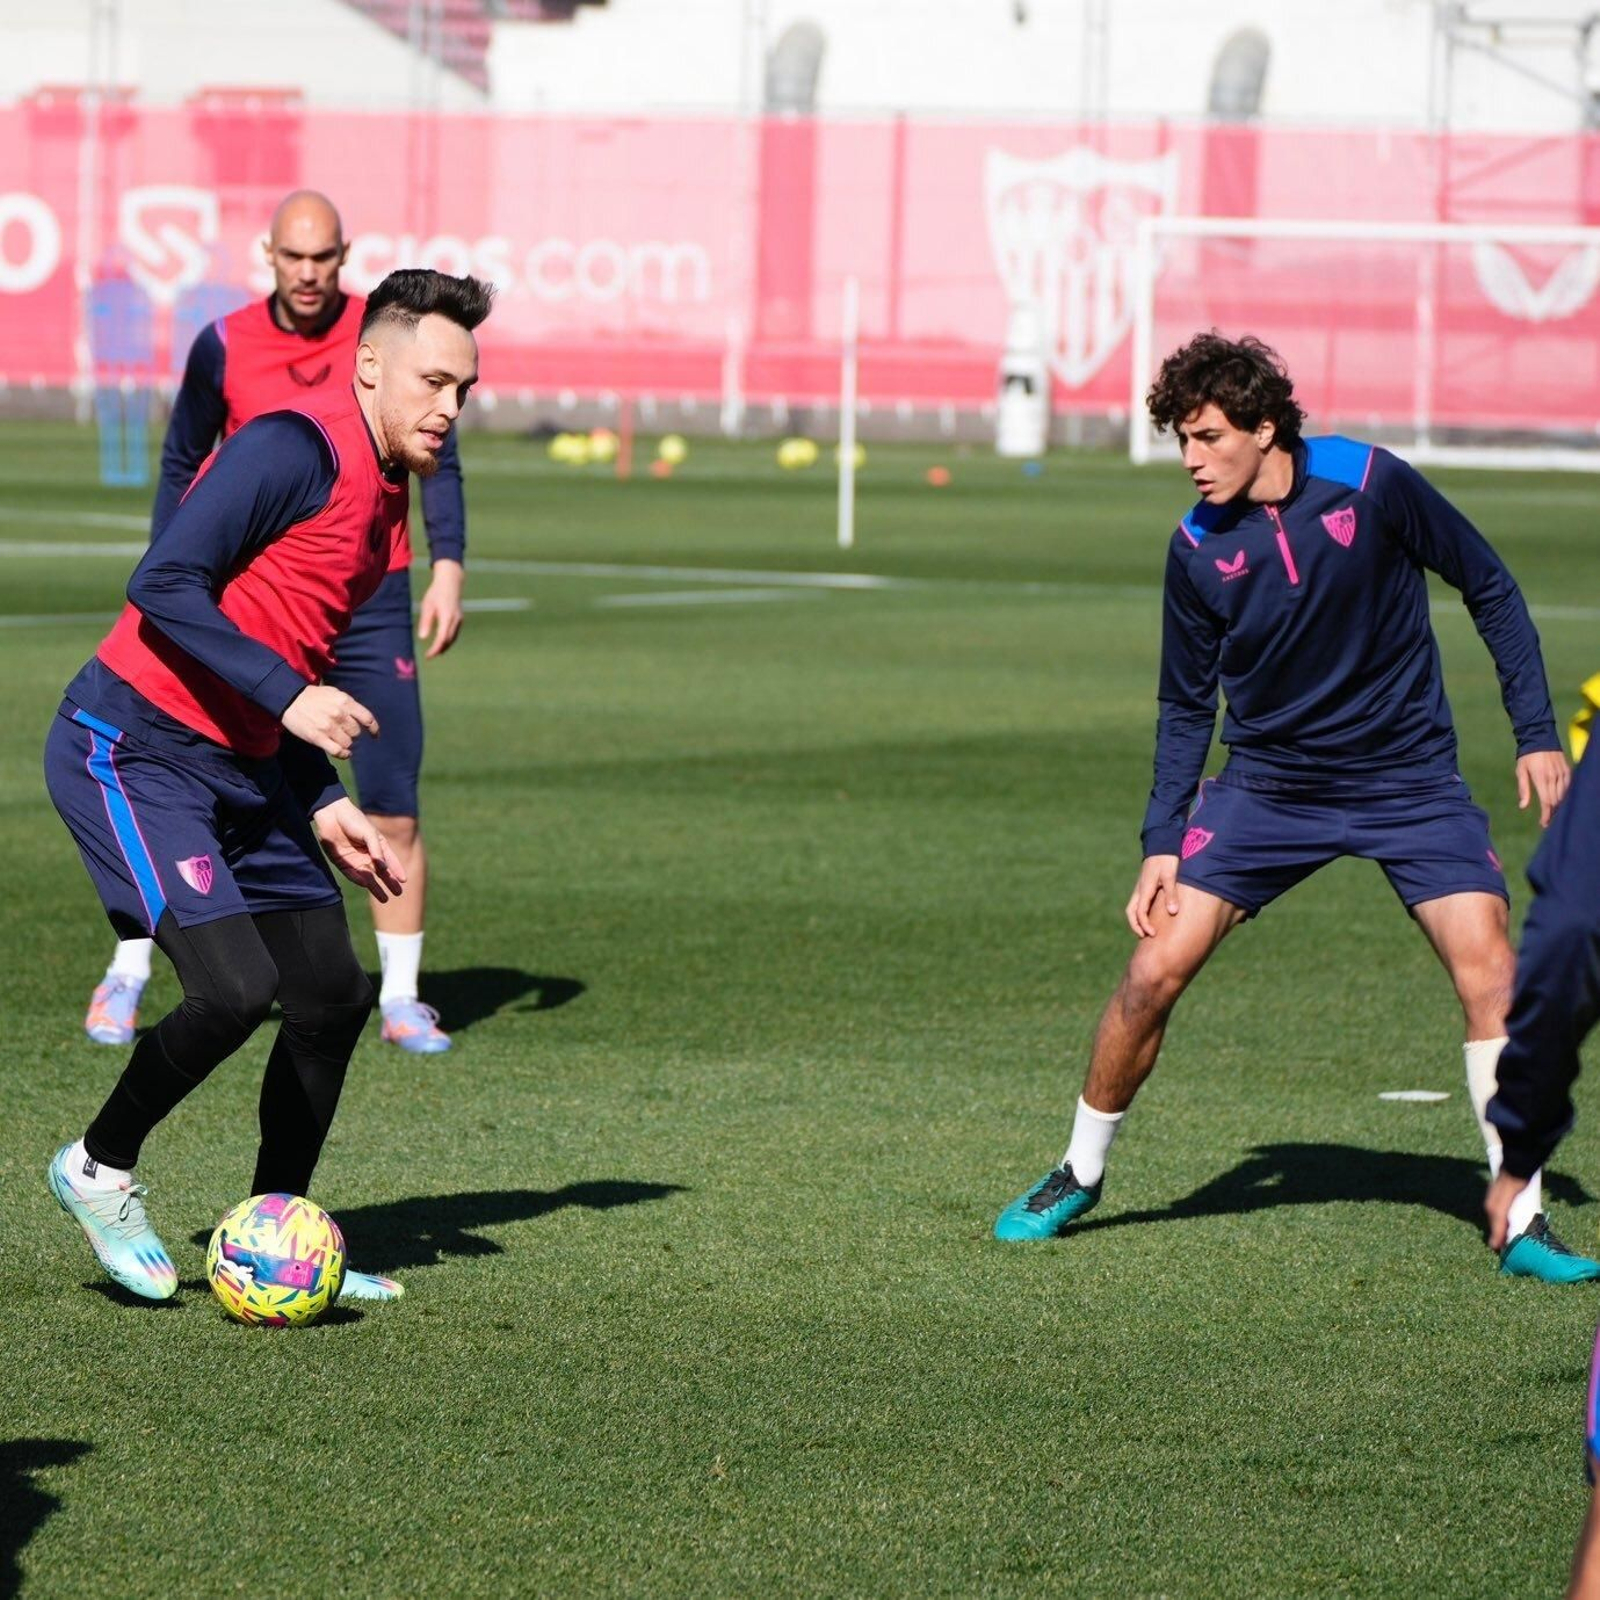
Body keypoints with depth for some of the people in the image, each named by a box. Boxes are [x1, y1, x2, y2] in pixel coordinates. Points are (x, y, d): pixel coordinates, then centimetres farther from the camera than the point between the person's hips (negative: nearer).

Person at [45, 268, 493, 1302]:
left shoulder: (386, 497, 14)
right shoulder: (298, 451, -16)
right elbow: (165, 588, -22)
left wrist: (324, 806, 11)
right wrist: (289, 697, -25)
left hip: (243, 770, 9)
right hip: (135, 749, -9)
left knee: (334, 995, 5)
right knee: (235, 986, -20)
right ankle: (100, 1169, 5)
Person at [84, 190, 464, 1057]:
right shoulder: (223, 348, -2)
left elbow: (438, 459, 5)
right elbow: (181, 464, 9)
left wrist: (447, 569, -5)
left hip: (371, 604, 0)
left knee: (393, 814, -2)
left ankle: (401, 1001, 10)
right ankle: (126, 979, 8)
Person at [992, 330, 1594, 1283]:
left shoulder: (1370, 484, -14)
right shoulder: (1198, 547, -7)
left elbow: (1490, 588, -2)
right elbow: (1187, 705, 6)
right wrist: (1162, 845, 0)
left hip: (1408, 780, -2)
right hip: (1268, 786, 2)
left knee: (1490, 970, -17)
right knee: (1155, 971, -8)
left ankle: (1522, 1223, -7)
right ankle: (1081, 1175, 15)